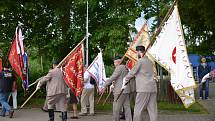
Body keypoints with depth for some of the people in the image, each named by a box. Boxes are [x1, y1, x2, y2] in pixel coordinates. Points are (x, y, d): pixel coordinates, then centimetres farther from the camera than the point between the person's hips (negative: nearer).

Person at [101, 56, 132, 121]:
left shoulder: (119, 67, -9)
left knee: (116, 108, -3)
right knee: (127, 107, 5)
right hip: (126, 90, 9)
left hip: (120, 91, -9)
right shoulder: (125, 68, 20)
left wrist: (104, 86, -15)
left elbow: (112, 78, -15)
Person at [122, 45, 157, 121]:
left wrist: (124, 82, 11)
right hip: (153, 89, 8)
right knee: (152, 110, 3)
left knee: (138, 110, -2)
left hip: (143, 89, -8)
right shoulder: (149, 62, 19)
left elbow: (132, 73, -3)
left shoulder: (140, 61, -6)